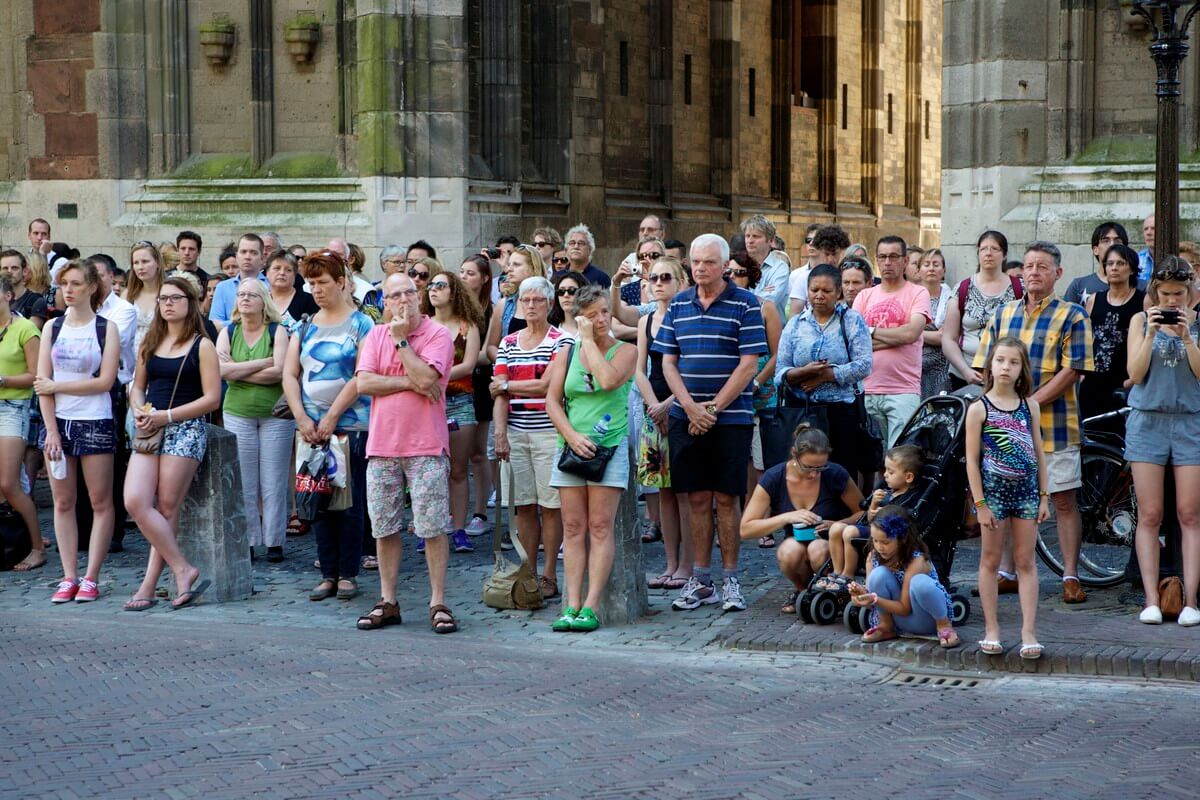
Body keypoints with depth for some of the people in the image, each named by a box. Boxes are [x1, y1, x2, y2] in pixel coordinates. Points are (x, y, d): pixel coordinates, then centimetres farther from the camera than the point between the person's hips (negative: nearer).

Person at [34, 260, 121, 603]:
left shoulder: (106, 329, -1)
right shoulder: (53, 328, 8)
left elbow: (105, 381, -10)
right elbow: (43, 383, 3)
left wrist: (57, 386, -9)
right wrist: (51, 431, -6)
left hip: (95, 422, -3)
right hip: (58, 421, 3)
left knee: (100, 501, -1)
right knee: (63, 501, 5)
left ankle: (91, 578, 4)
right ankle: (69, 577, 9)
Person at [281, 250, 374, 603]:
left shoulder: (360, 324, -2)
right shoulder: (305, 326, 12)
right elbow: (289, 375, 8)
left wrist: (331, 417, -12)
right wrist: (302, 418, -5)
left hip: (350, 425, -4)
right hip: (311, 427, 4)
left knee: (350, 502, -2)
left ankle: (348, 573, 6)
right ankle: (328, 574, 11)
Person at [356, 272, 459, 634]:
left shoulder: (438, 335, -3)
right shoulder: (376, 336, 10)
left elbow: (426, 377, -18)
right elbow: (364, 382, -2)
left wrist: (401, 340, -9)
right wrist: (410, 383, -10)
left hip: (426, 445, -4)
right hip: (382, 445, 4)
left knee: (433, 527, -4)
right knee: (384, 528, 8)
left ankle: (438, 603, 2)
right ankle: (388, 602, 17)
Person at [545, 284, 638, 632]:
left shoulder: (625, 351, 2)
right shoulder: (567, 353, 11)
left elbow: (609, 380, -18)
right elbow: (552, 401, 6)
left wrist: (589, 340, -8)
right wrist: (572, 436, -8)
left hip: (610, 447, -3)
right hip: (571, 447, 3)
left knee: (600, 528, -7)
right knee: (573, 529, 1)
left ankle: (591, 607, -8)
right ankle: (572, 606, 1)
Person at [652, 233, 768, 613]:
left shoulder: (744, 304, -3)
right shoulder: (679, 305, 10)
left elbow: (748, 365, -8)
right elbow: (668, 362, 8)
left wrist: (714, 408, -11)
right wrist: (691, 407, -6)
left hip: (731, 416, -3)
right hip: (686, 417, 3)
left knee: (726, 499, 0)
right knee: (697, 498, 6)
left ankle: (731, 580, 8)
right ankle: (701, 581, 12)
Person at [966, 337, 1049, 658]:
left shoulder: (1030, 406, 5)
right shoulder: (979, 408, -5)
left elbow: (1039, 453, 8)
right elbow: (972, 459, -6)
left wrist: (1043, 496, 5)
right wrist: (980, 503, -10)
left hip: (1026, 490, 3)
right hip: (993, 489, -2)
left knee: (1026, 561, 4)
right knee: (990, 560, 7)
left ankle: (1029, 631, 6)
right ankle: (991, 628, 15)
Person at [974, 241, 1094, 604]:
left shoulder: (1072, 316, -1)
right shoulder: (1003, 314, 13)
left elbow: (1072, 371, -10)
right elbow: (985, 368, 11)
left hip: (1055, 425, -4)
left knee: (1063, 501, -1)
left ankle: (1070, 576, 4)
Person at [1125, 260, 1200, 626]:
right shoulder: (1141, 321, 7)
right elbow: (1136, 374, 0)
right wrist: (1151, 335, -10)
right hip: (1148, 420, 0)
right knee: (1150, 515, -2)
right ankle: (1151, 599, 0)